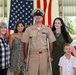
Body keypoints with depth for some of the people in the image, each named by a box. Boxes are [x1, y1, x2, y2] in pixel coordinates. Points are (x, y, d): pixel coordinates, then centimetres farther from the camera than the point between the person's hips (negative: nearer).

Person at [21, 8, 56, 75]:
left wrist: (50, 56, 5)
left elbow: (51, 43, 6)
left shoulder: (47, 29, 2)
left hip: (44, 55, 1)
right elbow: (26, 44, 2)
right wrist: (26, 57, 3)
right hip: (33, 55, -1)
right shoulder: (29, 29, 0)